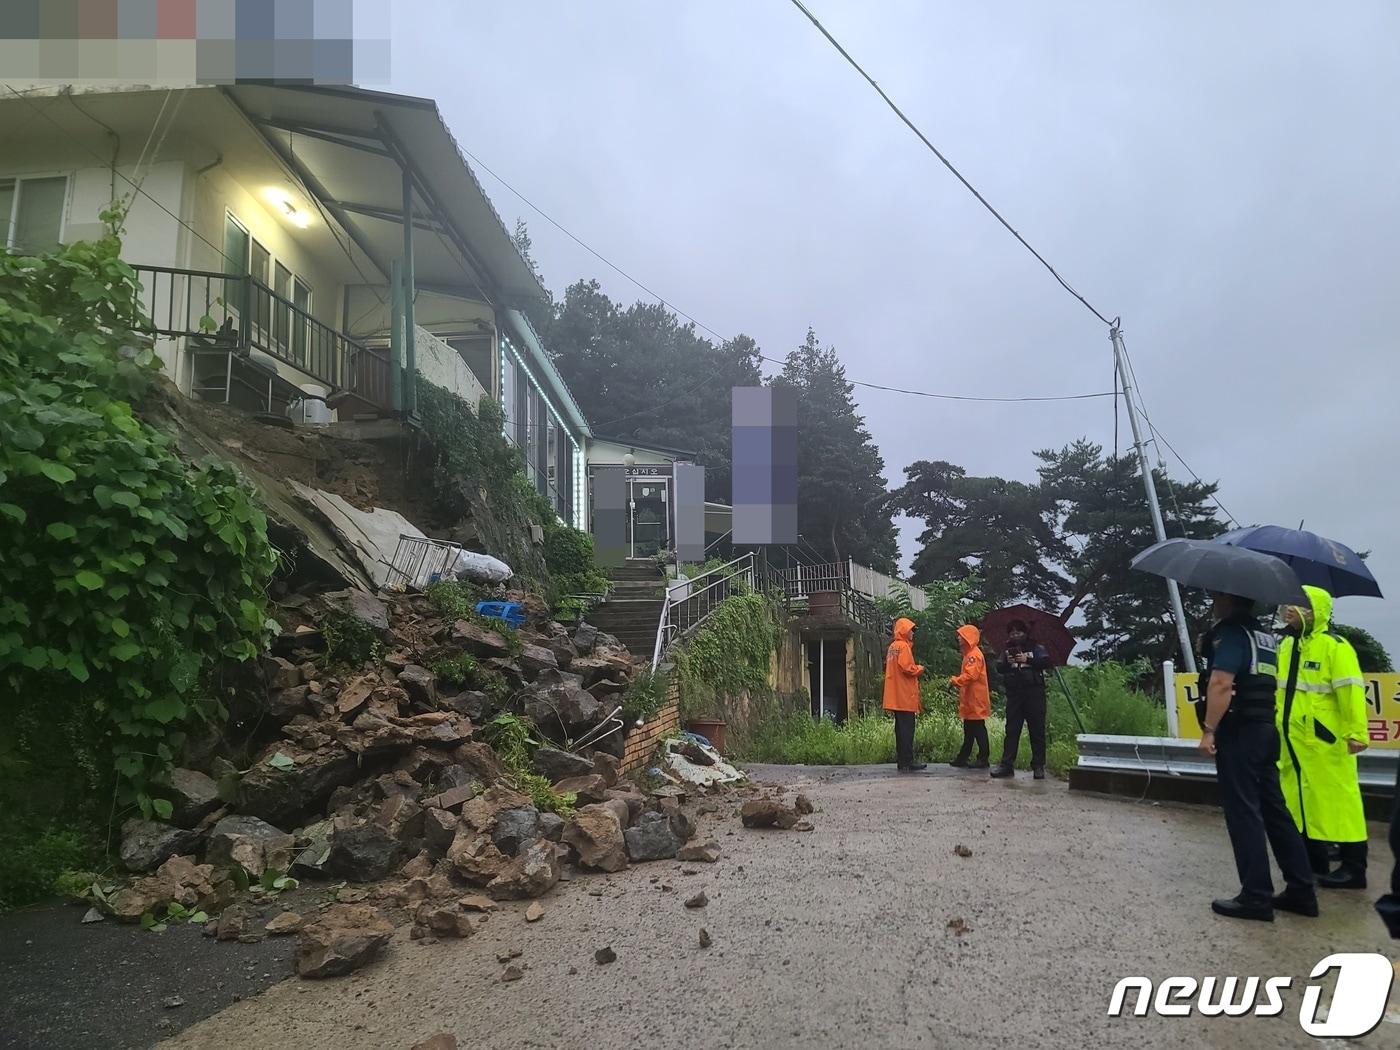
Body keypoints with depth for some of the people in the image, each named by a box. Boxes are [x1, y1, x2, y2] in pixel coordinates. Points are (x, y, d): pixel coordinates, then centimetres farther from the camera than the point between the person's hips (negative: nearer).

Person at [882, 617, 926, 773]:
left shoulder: (892, 646, 17)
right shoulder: (903, 646, -12)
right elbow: (907, 668, -20)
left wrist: (915, 668, 12)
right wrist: (920, 668, -2)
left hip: (896, 698, 9)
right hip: (905, 697, -9)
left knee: (901, 728, 12)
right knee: (907, 729, -7)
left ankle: (902, 760, 15)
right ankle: (907, 762, -6)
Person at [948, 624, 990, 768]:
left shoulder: (974, 654, -15)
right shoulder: (969, 654, 16)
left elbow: (970, 675, -25)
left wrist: (955, 680, -16)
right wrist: (957, 681, 8)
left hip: (975, 701, -10)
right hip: (970, 701, 10)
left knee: (978, 729, -4)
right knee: (968, 730, 13)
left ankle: (983, 759, 1)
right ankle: (963, 758, 19)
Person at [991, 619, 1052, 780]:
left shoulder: (1037, 649, 7)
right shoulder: (1007, 651, 14)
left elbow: (1046, 662, -10)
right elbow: (999, 668, 0)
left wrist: (1027, 660, -24)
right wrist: (1007, 663, -22)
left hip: (1034, 694, -2)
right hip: (1014, 694, 2)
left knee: (1037, 731, 1)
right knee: (1011, 730, 2)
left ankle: (1038, 766, 6)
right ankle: (1007, 765, 2)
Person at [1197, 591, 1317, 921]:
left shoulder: (1230, 633, -13)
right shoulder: (1264, 636, 17)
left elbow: (1221, 684, -23)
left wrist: (1209, 729, -19)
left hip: (1238, 733, -9)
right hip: (1265, 730, 9)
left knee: (1243, 813, -4)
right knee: (1274, 809, 13)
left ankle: (1256, 896, 0)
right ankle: (1301, 890, 18)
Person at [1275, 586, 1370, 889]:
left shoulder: (1335, 647, -12)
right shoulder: (1285, 646, 13)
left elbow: (1351, 692, -18)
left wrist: (1356, 732, -23)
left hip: (1325, 740, -8)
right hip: (1292, 741, 8)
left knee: (1337, 801, -1)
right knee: (1301, 802, 13)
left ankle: (1353, 868, 9)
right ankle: (1315, 863, 24)